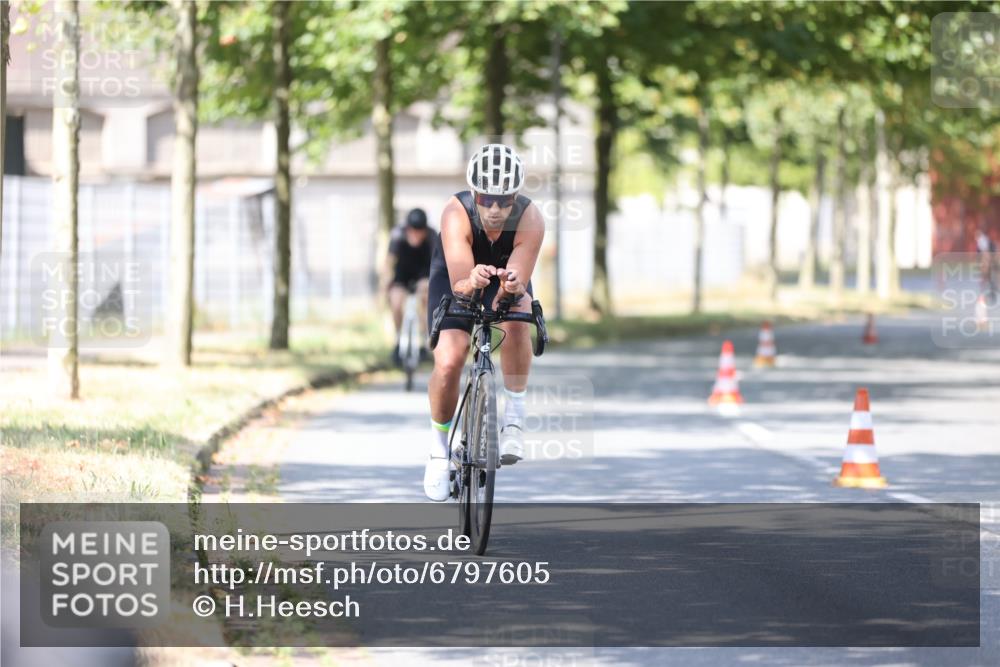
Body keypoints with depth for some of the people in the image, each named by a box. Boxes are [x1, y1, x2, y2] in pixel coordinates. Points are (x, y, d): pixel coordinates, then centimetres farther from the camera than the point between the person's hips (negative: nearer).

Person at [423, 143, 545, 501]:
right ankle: (440, 447, 7)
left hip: (506, 276, 1)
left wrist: (512, 285, -61)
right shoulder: (456, 214, -36)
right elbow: (458, 283, -43)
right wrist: (471, 281, -66)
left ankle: (513, 418, -19)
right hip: (456, 276, -1)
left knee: (516, 321, -34)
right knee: (448, 362, -19)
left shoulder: (530, 220, -33)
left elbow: (518, 282, -38)